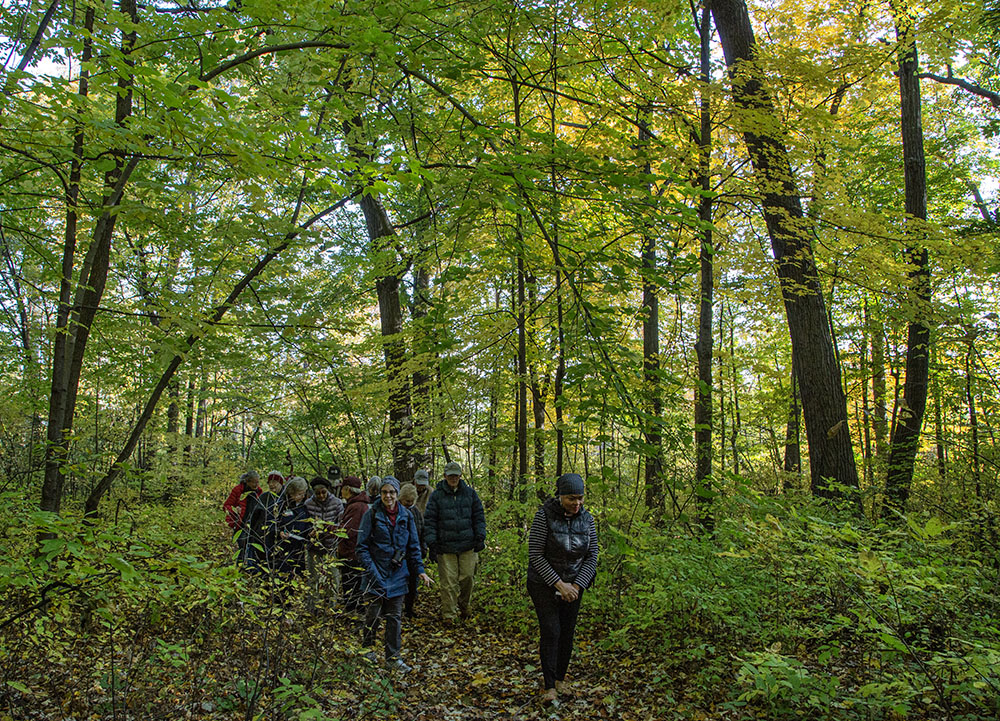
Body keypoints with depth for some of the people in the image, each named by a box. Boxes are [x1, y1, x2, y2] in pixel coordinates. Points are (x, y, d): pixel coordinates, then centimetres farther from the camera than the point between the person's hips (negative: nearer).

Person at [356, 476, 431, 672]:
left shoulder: (406, 516, 3)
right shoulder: (372, 514, -8)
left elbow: (413, 546, 10)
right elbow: (362, 546, -8)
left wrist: (420, 570, 2)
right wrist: (371, 571, -15)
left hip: (397, 574, 3)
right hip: (377, 574, -3)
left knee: (395, 617, 7)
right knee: (373, 613, 6)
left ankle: (393, 657, 18)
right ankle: (367, 648, 30)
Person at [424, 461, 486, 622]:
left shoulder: (470, 493, 9)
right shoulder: (437, 495, 2)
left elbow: (479, 516, 13)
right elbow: (429, 520, 2)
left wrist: (480, 537, 4)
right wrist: (431, 543, -4)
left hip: (467, 545, 2)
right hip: (445, 546, -2)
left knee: (467, 577, 3)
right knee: (448, 581, -2)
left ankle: (464, 607, 26)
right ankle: (448, 614, 9)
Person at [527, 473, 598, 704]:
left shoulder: (587, 519, -5)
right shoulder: (545, 516, -18)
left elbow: (592, 557, 0)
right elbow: (535, 555, -17)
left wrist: (577, 586, -11)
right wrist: (559, 585, -18)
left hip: (574, 584, 4)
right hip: (544, 583, -4)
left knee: (567, 632, 9)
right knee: (551, 631, -7)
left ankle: (560, 678, 26)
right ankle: (548, 685, 4)